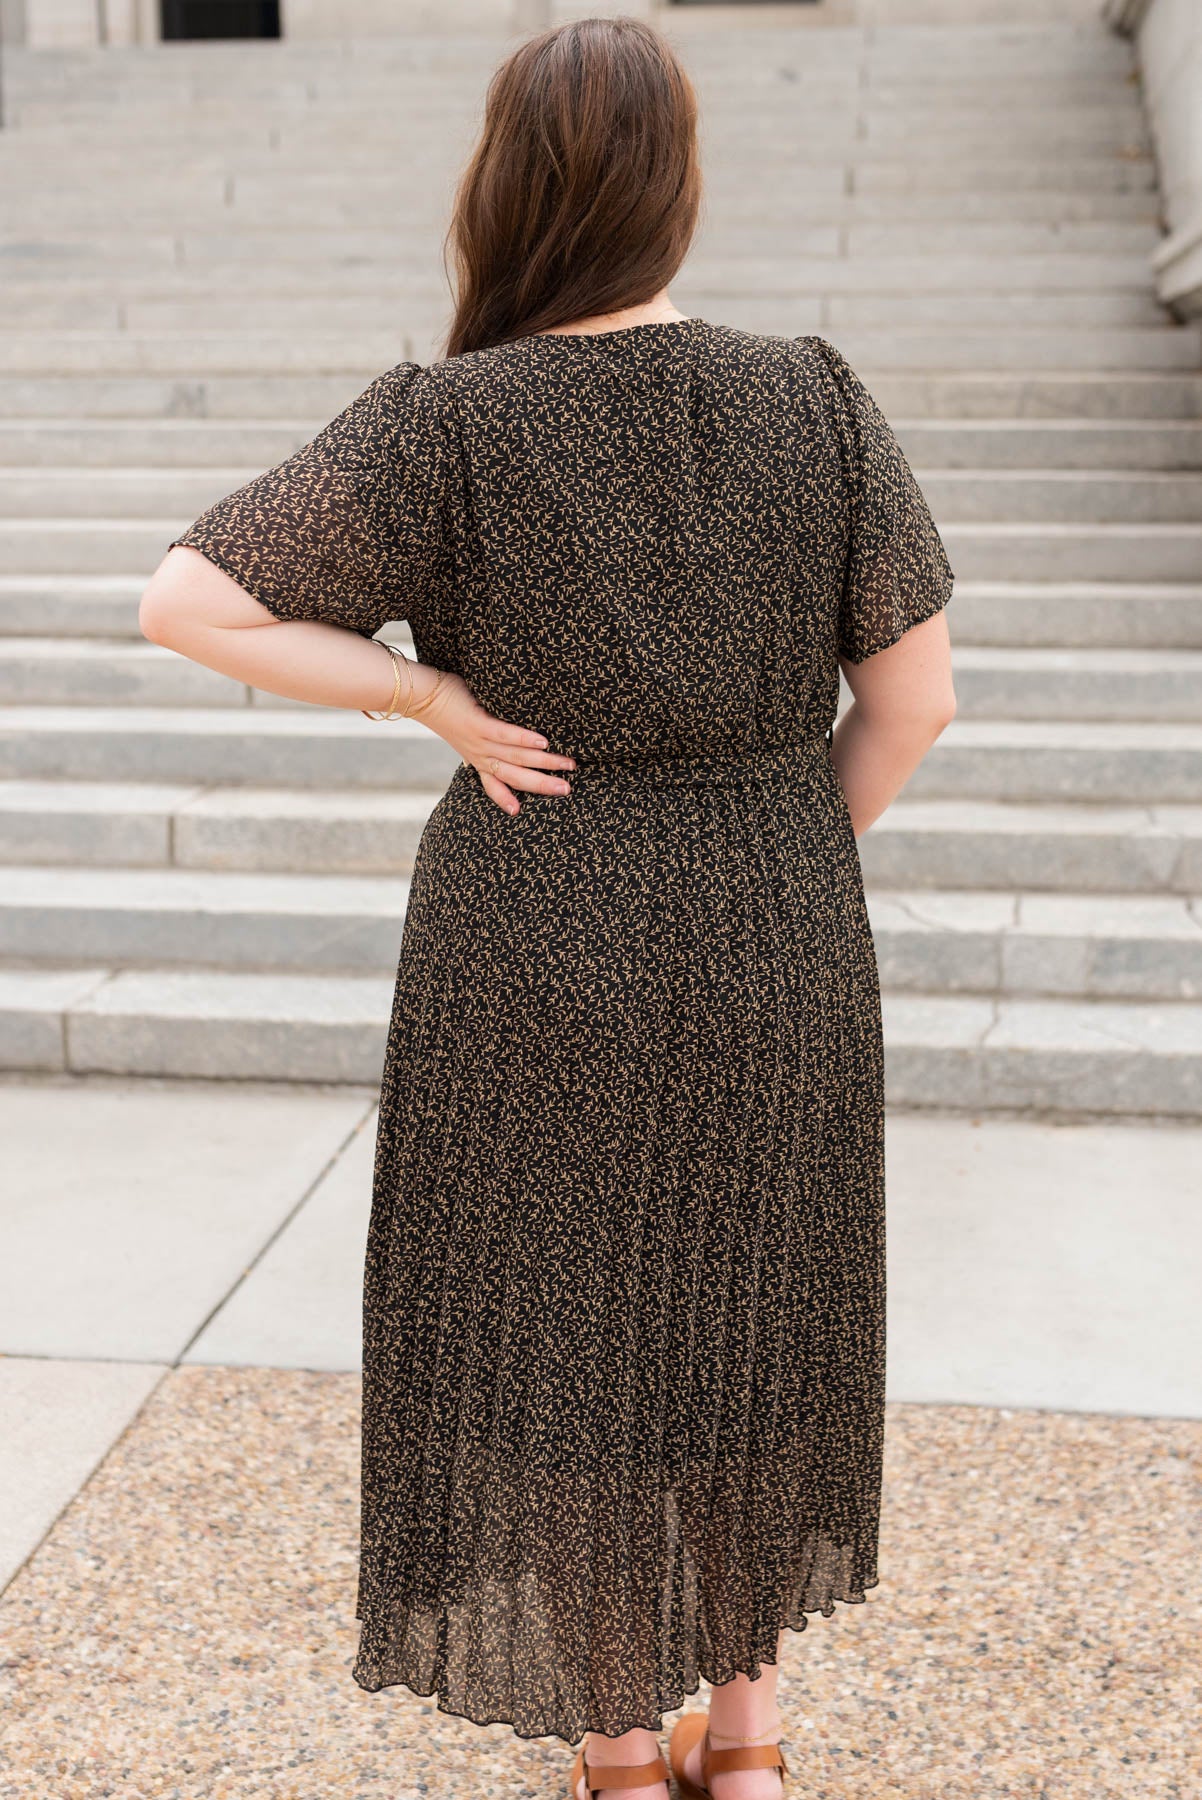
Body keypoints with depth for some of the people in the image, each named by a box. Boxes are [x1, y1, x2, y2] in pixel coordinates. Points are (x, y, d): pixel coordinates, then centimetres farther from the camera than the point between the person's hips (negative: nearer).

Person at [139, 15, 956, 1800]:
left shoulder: (442, 426, -13)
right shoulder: (816, 399, -7)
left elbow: (180, 604, -15)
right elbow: (915, 693, -4)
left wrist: (436, 702, -9)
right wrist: (777, 874, 9)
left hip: (537, 965, -2)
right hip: (770, 970, 3)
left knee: (560, 1348, 15)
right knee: (742, 1324, 22)